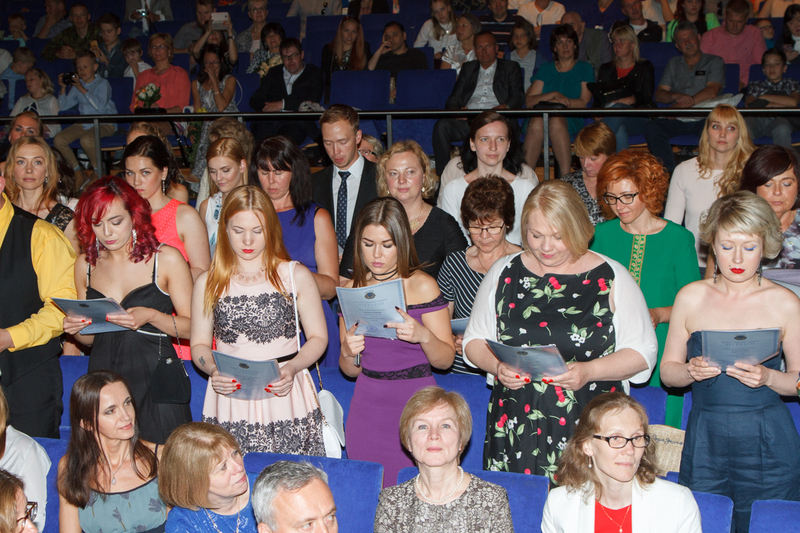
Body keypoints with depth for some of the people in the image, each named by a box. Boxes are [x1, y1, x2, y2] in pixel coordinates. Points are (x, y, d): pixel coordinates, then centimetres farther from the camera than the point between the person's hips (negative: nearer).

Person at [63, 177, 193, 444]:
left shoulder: (166, 259, -2)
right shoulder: (85, 264, 10)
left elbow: (192, 327, -3)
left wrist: (151, 316, -18)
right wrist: (76, 330, -3)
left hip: (154, 376, -3)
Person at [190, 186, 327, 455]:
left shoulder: (296, 276, 6)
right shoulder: (208, 284, 9)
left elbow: (318, 337, 8)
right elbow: (199, 344, 14)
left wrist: (292, 368, -11)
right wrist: (213, 371, -7)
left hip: (285, 395, -1)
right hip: (229, 398, 1)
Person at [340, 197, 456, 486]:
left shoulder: (422, 286, -5)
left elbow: (446, 359, -5)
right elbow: (350, 370, 11)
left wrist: (423, 336, -23)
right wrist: (348, 353, -10)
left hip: (415, 401, -3)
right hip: (368, 406, 3)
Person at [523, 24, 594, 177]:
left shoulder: (584, 68, 18)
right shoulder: (545, 69, 23)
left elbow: (583, 103, 4)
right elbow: (529, 101, 10)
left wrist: (553, 102, -5)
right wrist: (554, 95, -6)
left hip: (572, 120, -2)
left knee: (556, 120, -38)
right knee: (537, 123, -36)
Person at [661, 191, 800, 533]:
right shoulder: (691, 297, 4)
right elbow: (667, 371, 7)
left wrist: (768, 378, -15)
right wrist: (691, 371, -13)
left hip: (768, 443, -1)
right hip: (704, 438, 1)